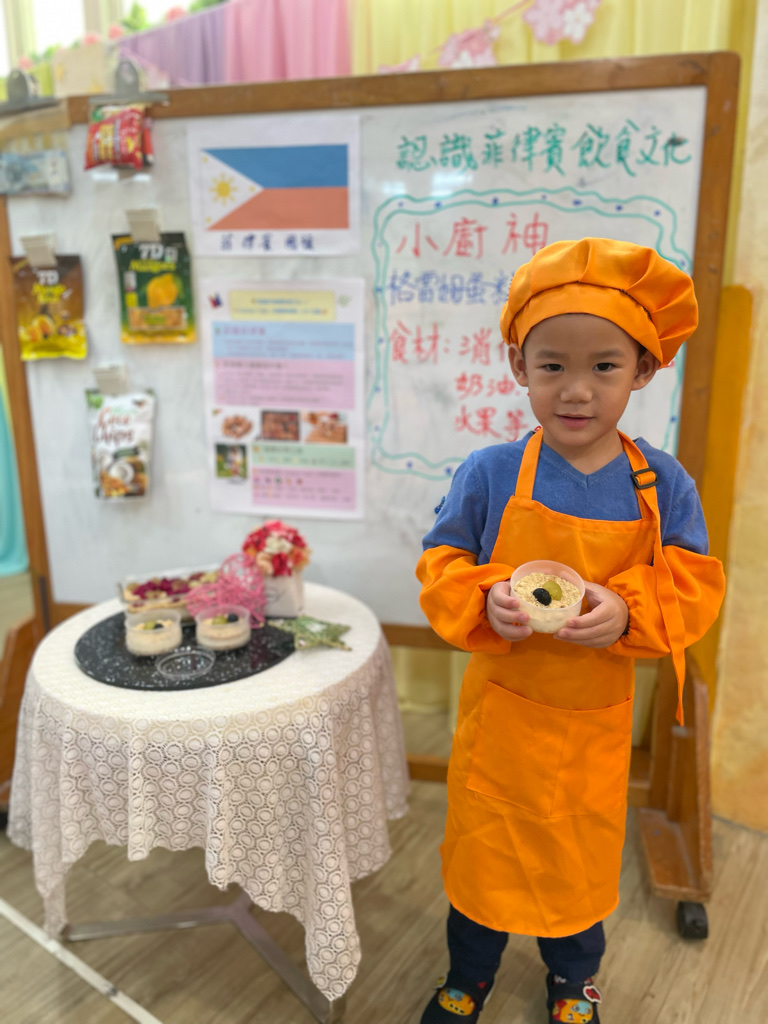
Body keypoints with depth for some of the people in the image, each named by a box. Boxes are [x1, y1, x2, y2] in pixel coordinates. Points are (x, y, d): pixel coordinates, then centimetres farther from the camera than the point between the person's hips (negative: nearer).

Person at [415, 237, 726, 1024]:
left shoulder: (662, 484, -11)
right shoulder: (488, 475, -15)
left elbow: (693, 588, -7)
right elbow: (441, 569, -6)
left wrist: (626, 611, -26)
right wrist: (484, 604, -26)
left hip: (595, 721, 1)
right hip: (498, 709, -1)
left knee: (581, 857, 23)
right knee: (482, 849, 20)